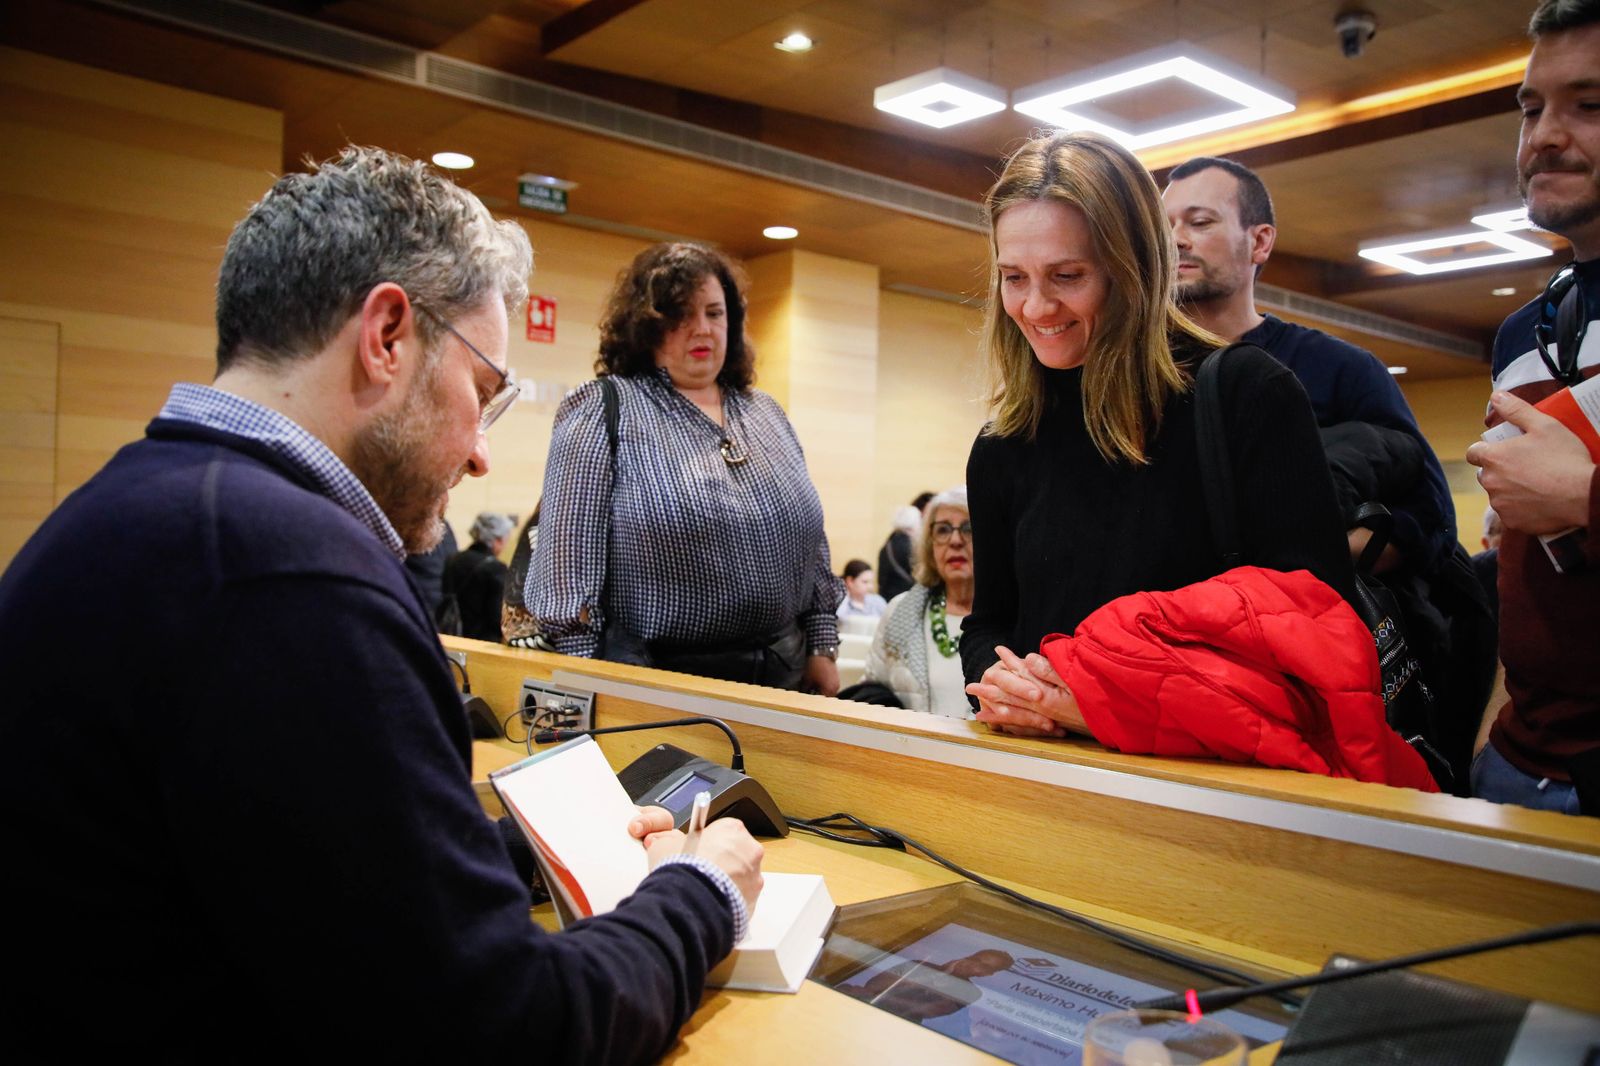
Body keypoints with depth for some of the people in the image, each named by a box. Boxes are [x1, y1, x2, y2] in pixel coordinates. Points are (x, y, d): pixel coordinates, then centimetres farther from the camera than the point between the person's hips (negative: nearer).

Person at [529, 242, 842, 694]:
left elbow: (810, 539, 14)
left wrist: (823, 645, 9)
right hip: (657, 679, -5)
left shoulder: (765, 412, 12)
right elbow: (570, 550, -11)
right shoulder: (602, 409, -5)